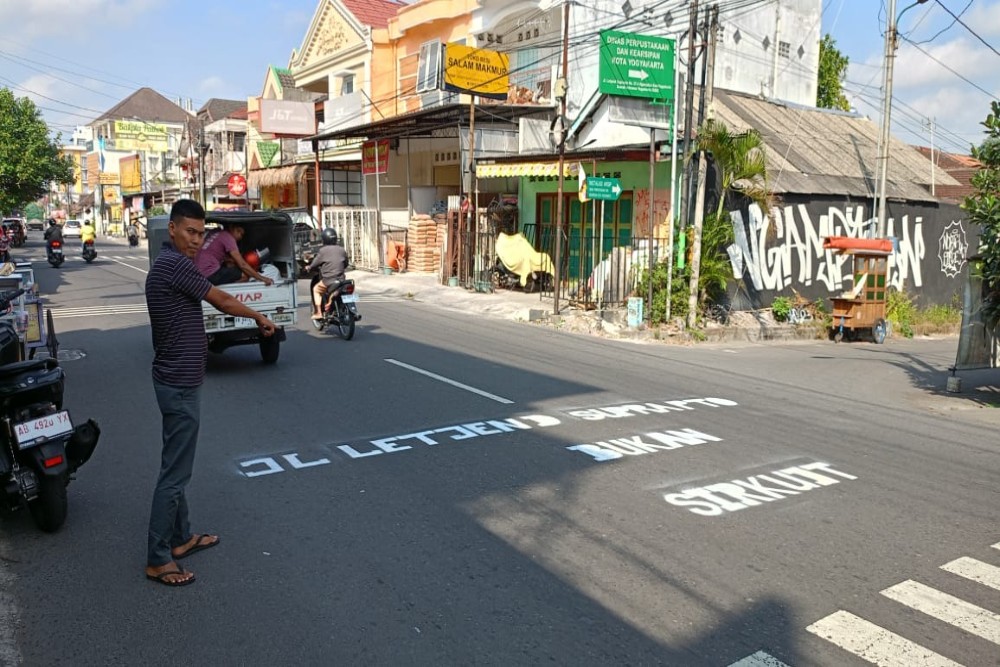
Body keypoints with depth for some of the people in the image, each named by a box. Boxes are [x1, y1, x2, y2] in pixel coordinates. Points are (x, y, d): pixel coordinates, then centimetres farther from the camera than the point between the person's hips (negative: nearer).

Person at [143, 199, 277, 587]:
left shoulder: (167, 264, 12)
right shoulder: (175, 264, -19)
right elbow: (224, 302, -11)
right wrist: (260, 318, 5)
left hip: (177, 380, 11)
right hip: (180, 385, -11)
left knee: (178, 467, 19)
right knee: (174, 472, -2)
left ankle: (181, 538, 32)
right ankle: (157, 559, 8)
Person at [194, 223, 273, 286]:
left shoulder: (217, 233, 18)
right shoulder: (228, 237, -8)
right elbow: (242, 264, -14)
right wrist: (261, 278, -13)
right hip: (210, 275, -10)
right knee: (245, 275, -9)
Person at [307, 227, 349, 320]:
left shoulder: (323, 251, -6)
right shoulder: (342, 250, 9)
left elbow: (315, 264, -1)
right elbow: (346, 264, 20)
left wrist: (309, 268, 20)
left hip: (328, 280, -4)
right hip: (341, 280, 4)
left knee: (316, 289, 19)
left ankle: (318, 313, 11)